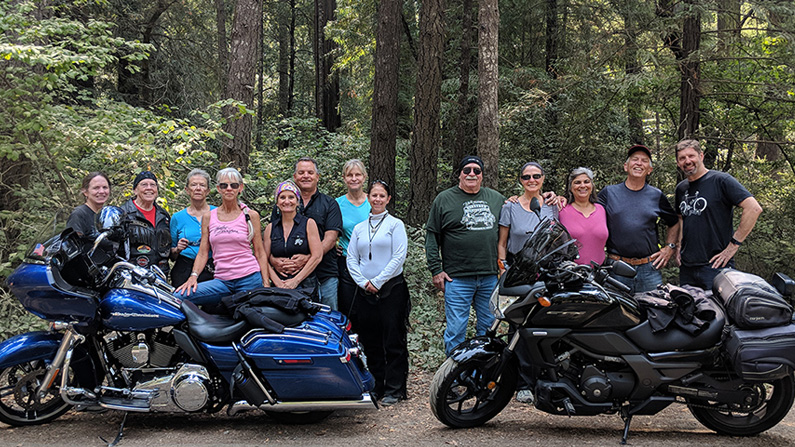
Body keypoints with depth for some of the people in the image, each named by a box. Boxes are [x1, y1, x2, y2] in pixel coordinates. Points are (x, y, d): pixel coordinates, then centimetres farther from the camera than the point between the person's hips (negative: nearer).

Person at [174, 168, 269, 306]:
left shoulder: (251, 215, 5)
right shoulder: (208, 216, 11)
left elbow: (260, 253, 5)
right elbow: (203, 253, 11)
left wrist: (266, 284, -2)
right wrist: (194, 276, -5)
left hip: (249, 278, -2)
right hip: (222, 281, 2)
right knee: (180, 296, -17)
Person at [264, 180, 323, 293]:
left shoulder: (308, 223, 2)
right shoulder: (270, 228, 11)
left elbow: (317, 257, -5)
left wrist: (296, 281, -10)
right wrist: (278, 282, -8)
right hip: (279, 287, 2)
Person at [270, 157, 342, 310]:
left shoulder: (329, 204, 8)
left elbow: (330, 239, -4)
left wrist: (308, 258, -20)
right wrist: (273, 260, -14)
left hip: (324, 276, -1)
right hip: (288, 275, 1)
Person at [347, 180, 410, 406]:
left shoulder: (395, 224, 1)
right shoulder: (359, 228, 13)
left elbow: (399, 257, -8)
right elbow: (351, 259, 9)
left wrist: (378, 281, -11)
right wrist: (364, 282, -6)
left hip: (392, 289, -4)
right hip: (365, 292, 4)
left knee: (393, 341, -3)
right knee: (370, 342, 8)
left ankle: (394, 389, 2)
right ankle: (376, 385, 18)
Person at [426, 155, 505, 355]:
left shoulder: (496, 198, 12)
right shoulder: (444, 199, 2)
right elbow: (432, 236, 1)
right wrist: (435, 270, -5)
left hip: (491, 277, 4)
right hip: (457, 278, -3)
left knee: (489, 328, 12)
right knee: (456, 331, -2)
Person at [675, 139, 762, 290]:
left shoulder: (720, 180, -8)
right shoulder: (681, 188, 13)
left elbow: (754, 209, -16)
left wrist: (733, 245, -15)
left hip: (715, 266, -6)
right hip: (686, 267, 6)